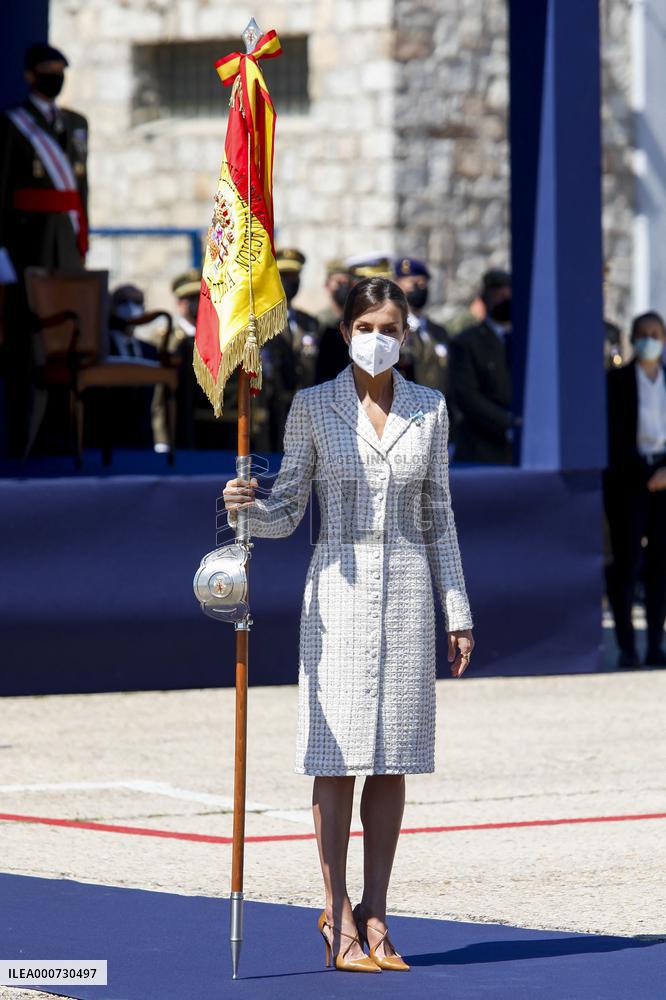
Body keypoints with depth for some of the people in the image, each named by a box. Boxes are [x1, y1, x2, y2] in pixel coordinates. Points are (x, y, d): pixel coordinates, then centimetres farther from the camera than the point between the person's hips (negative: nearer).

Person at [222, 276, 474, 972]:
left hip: (406, 588, 2)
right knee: (337, 753, -4)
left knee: (392, 756, 3)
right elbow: (287, 511, 3)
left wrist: (457, 613, 8)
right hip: (338, 586, -2)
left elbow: (438, 518, 11)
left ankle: (374, 914, 10)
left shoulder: (429, 409, 7)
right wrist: (246, 507, -19)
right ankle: (337, 915, 3)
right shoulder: (313, 407, 1)